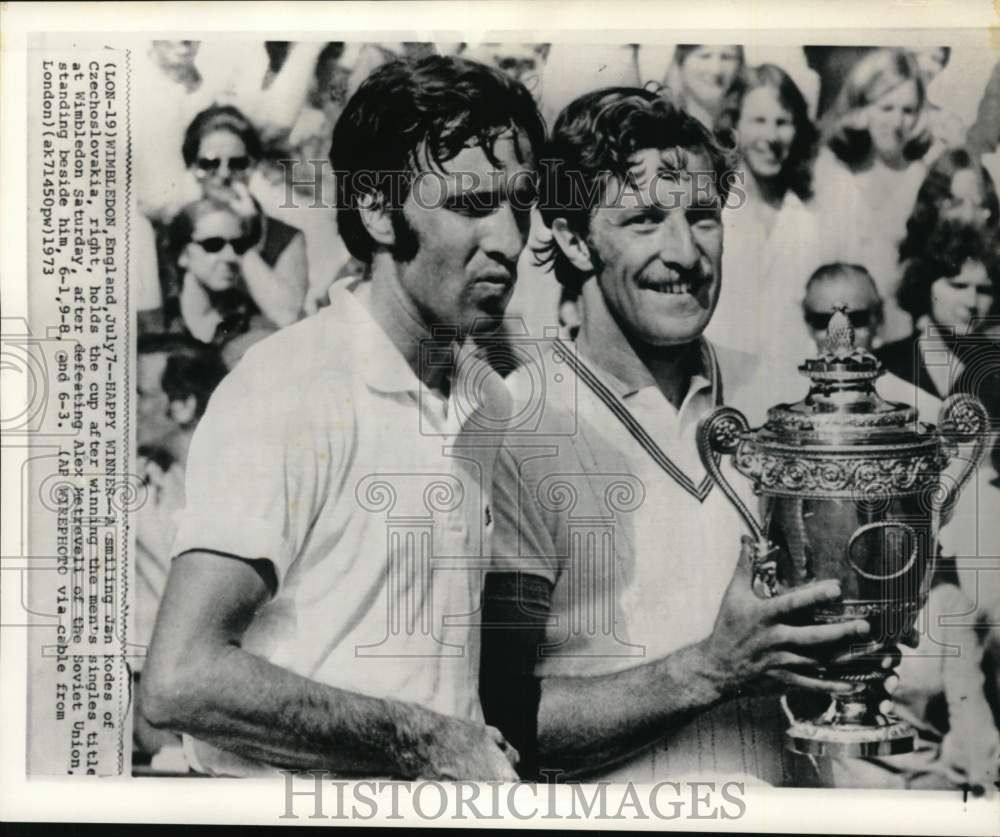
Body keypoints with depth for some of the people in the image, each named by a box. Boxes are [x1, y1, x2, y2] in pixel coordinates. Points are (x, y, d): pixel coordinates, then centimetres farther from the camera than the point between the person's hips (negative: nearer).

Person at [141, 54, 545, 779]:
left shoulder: (487, 398, 2)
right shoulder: (286, 392, -20)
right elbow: (181, 680, -25)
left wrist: (487, 751, -3)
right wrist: (421, 740, -18)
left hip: (455, 763, 6)